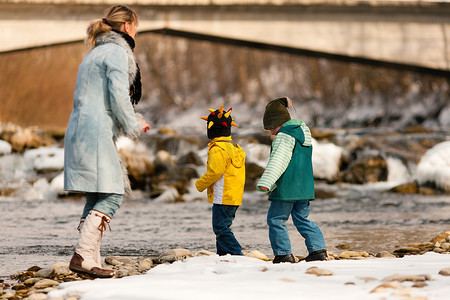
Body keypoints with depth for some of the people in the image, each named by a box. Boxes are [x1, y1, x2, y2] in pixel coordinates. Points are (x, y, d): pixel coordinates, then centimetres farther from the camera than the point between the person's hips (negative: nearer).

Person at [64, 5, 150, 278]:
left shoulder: (96, 53, 25)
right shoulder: (117, 52, -5)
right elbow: (118, 96, -15)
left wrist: (131, 120, 25)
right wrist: (133, 125, -1)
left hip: (81, 130, 10)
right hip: (97, 132, -10)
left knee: (97, 197, 9)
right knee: (111, 195, -13)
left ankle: (91, 258, 6)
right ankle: (83, 256, -21)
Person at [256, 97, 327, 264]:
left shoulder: (284, 136, -12)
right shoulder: (303, 134, 18)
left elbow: (277, 162, -23)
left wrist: (266, 182, -30)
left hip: (286, 188, -9)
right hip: (305, 187, 9)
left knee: (276, 220, 0)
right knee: (302, 219, 14)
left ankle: (283, 254, -3)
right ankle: (318, 250, 5)